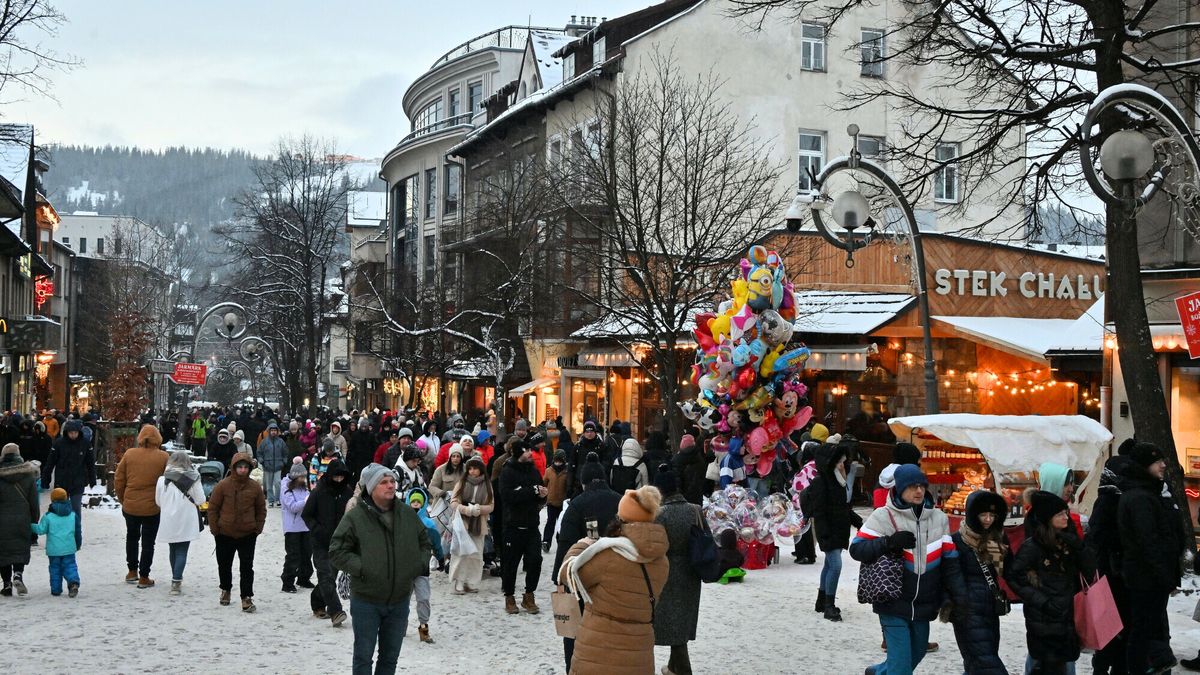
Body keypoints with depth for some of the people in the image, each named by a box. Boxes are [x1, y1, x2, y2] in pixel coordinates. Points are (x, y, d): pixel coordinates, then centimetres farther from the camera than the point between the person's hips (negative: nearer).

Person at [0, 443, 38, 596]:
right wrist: (34, 522, 11)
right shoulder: (28, 475, 0)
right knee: (20, 549, 10)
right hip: (22, 520, 1)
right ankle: (18, 574, -15)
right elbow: (34, 502, 3)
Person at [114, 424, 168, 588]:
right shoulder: (163, 457, -11)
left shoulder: (129, 454, -5)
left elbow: (118, 481, 0)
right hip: (153, 507, -2)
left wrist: (122, 500, 14)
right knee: (148, 542, 9)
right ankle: (144, 577, 11)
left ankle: (132, 571, 31)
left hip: (130, 506, 2)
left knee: (132, 537, 23)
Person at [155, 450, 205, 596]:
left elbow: (158, 501, 4)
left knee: (173, 549, 18)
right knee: (182, 551, 0)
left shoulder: (162, 479, -4)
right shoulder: (193, 478, -10)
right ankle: (176, 581, -12)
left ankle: (176, 578, 30)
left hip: (168, 521, 3)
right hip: (186, 522, -3)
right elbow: (200, 500, -6)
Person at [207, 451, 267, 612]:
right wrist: (215, 529, -3)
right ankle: (225, 589, 40)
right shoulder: (223, 486, -7)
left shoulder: (255, 487, -2)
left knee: (247, 567, -3)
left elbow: (261, 510, 8)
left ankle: (247, 597, 1)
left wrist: (258, 529, 1)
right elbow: (213, 508, -1)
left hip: (248, 534, 0)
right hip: (225, 534, 0)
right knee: (224, 565, 16)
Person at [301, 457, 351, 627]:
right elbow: (306, 515, -2)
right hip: (321, 543, -4)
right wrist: (317, 530, -15)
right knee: (327, 576, -14)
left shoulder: (348, 491, 2)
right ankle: (335, 612, -21)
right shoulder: (319, 492, -8)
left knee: (330, 575, 12)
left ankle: (317, 603, 33)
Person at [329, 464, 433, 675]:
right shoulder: (355, 517, -12)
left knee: (390, 657, 15)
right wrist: (361, 568, -19)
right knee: (364, 656, 5)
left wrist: (420, 564, -1)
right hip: (366, 600, -4)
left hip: (399, 600, 4)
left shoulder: (408, 515, 3)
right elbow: (337, 551, -10)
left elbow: (425, 544, 17)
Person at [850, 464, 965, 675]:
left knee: (917, 650, 19)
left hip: (923, 605, 5)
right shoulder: (882, 516, -9)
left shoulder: (939, 519, 3)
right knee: (901, 656, -9)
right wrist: (889, 543, -24)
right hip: (893, 603, -5)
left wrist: (959, 595, -5)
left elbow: (950, 563, 4)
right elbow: (856, 549, -10)